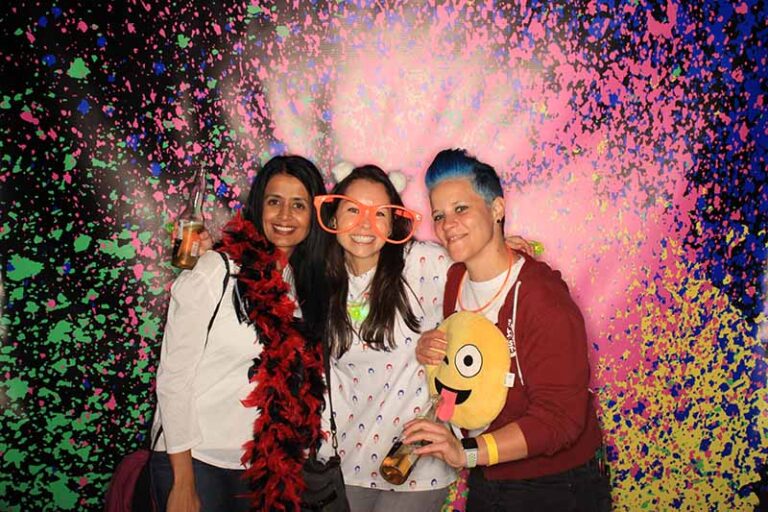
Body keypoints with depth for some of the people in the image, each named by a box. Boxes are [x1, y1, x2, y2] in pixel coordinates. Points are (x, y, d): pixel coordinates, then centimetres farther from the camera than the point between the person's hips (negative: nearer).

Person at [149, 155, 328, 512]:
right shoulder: (214, 272, -15)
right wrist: (183, 482, -14)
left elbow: (300, 373, 7)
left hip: (263, 464, 5)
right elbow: (173, 376, -14)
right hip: (197, 458, -5)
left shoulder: (306, 279, 1)